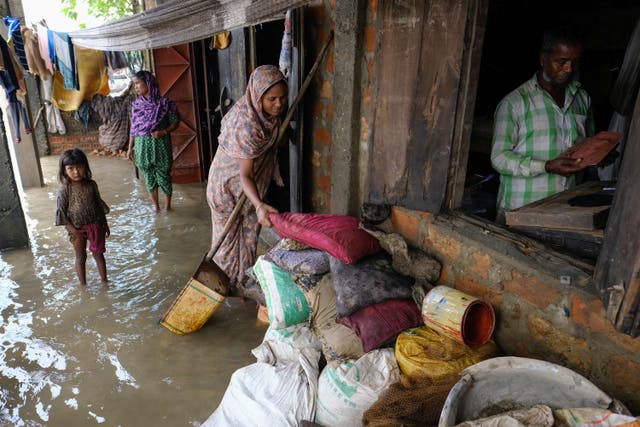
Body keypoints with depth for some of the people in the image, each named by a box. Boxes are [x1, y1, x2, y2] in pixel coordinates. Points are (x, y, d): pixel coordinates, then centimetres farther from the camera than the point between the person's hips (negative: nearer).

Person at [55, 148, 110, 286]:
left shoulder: (91, 185, -3)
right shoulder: (64, 189, -12)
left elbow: (99, 205, 6)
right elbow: (61, 211, -9)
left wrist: (105, 224, 9)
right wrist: (71, 228, -17)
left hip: (95, 225, 3)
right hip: (77, 229, -2)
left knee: (99, 254, 14)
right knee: (81, 257, 12)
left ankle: (104, 281, 27)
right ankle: (83, 284, 26)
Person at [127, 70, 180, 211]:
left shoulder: (164, 103, -6)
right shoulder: (136, 105, 6)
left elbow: (175, 122, -2)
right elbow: (133, 128, 11)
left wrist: (163, 132, -19)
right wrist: (130, 148, 11)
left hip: (160, 145, -3)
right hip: (142, 146, 4)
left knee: (163, 176, 2)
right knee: (149, 177, 10)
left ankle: (168, 203, 21)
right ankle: (155, 205, 23)